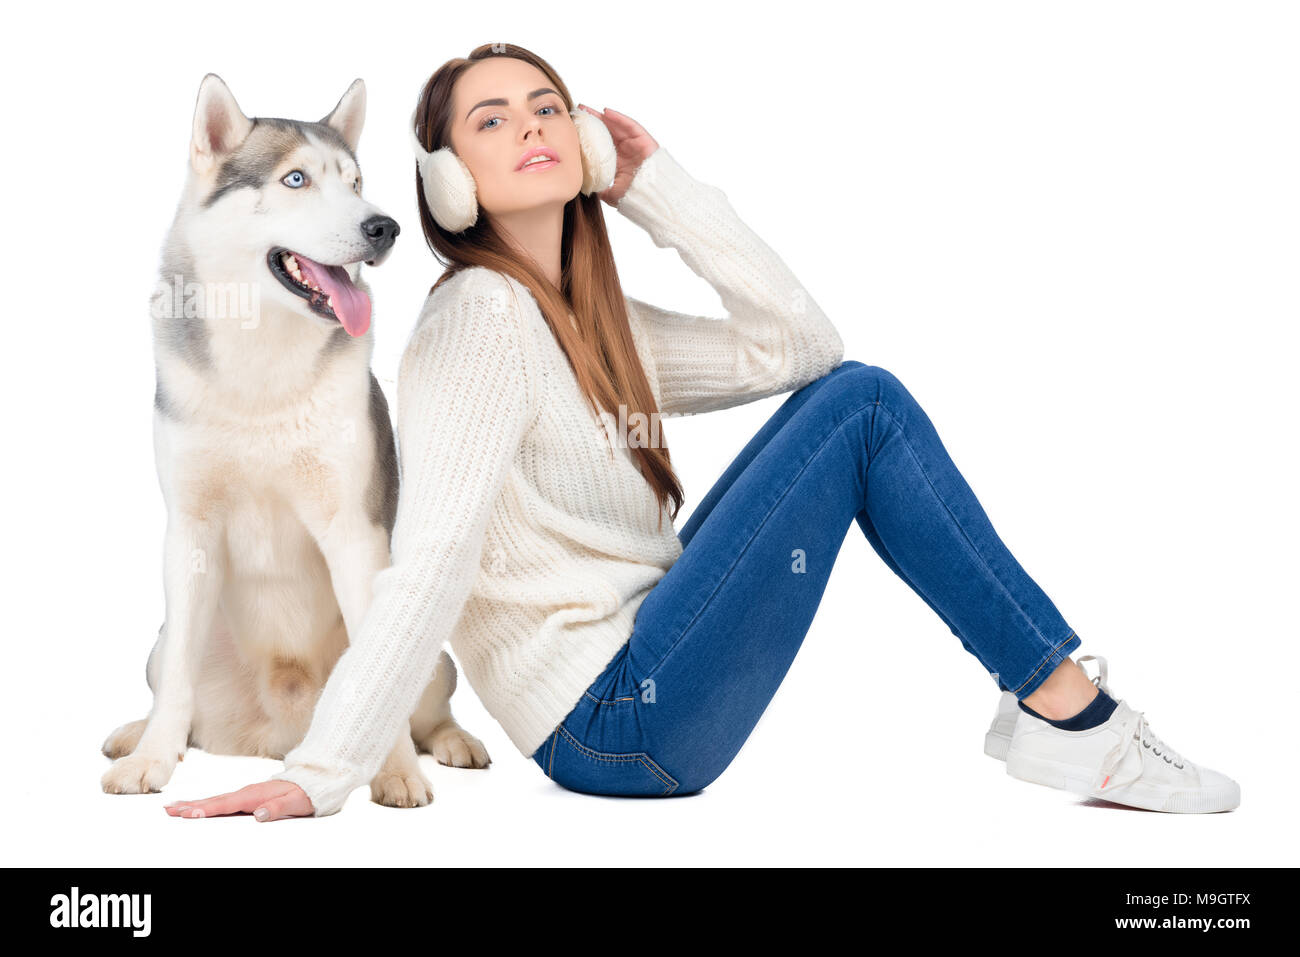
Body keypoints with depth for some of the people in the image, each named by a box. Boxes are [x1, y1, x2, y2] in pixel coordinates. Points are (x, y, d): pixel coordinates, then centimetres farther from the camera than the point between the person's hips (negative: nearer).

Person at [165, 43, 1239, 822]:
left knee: (848, 387, 4)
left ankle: (1060, 712, -1)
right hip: (608, 725, -9)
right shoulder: (478, 315, -13)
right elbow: (432, 559, -22)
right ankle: (1074, 719, -4)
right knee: (862, 411, -13)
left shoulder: (595, 319, 14)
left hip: (647, 683, 9)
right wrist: (320, 778, -30)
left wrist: (665, 188, 6)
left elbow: (798, 345, 8)